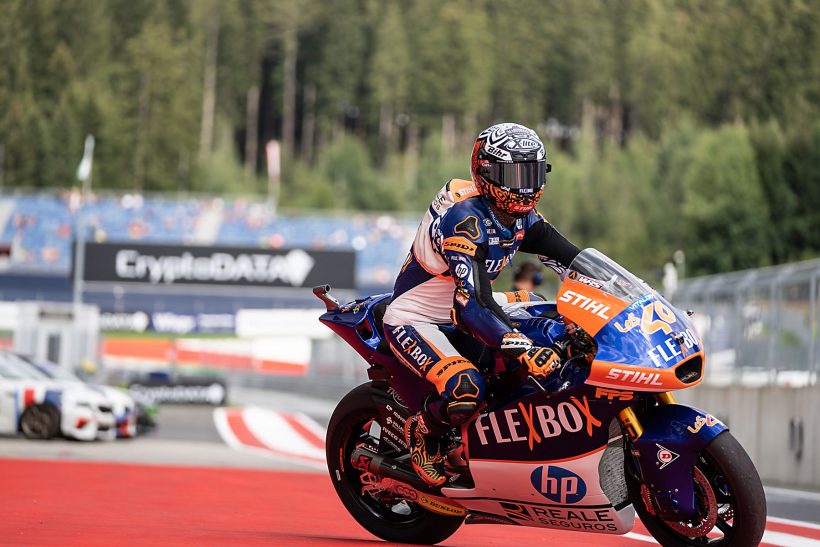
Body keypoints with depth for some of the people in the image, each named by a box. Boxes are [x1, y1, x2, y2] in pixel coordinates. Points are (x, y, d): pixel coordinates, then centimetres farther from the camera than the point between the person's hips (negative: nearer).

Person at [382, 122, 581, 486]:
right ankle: (422, 433, 1)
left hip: (458, 308, 9)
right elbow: (472, 302, -40)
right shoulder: (466, 219, -30)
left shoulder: (521, 217, -2)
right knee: (466, 391, -33)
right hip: (414, 318, -9)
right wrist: (522, 350, -51)